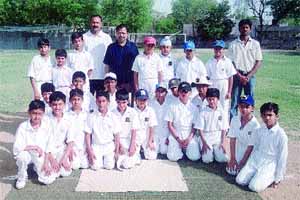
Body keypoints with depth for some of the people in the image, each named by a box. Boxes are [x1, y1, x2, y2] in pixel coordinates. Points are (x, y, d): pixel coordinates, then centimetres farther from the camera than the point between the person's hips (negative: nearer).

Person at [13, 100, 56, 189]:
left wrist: (46, 162, -13)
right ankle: (21, 178, -4)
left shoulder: (47, 124, -13)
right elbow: (16, 148, -24)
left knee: (48, 179, -13)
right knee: (22, 155, -35)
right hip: (27, 154, -1)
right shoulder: (23, 127, -18)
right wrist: (35, 147, -24)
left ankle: (37, 167, 22)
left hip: (41, 156, 1)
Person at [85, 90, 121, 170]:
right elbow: (87, 134, 0)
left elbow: (116, 135, 3)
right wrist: (89, 151, -7)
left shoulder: (113, 116, -1)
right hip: (96, 146, 0)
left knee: (109, 166, -12)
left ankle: (108, 158, 19)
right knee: (95, 166, -14)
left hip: (109, 146, 0)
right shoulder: (91, 117, -3)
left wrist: (117, 151, -2)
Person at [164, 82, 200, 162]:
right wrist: (178, 139, -9)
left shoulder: (193, 107, 5)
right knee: (173, 157, -19)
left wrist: (189, 139, -11)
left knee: (194, 157, -17)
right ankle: (179, 149, 12)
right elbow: (170, 125, 0)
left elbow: (195, 126, 4)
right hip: (175, 135, -1)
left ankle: (186, 148, 13)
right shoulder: (172, 106, 1)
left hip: (190, 136, 1)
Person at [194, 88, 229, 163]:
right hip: (206, 139, -1)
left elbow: (224, 129, 4)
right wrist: (204, 143, -10)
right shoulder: (203, 113, -3)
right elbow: (200, 129, -3)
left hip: (218, 139, 2)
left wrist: (222, 142, -5)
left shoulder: (222, 113, 2)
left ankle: (215, 151, 17)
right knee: (207, 159, -16)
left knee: (222, 159, -13)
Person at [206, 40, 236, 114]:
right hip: (212, 86, 2)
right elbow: (207, 77, 9)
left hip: (224, 86, -2)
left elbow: (231, 77, -2)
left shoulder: (227, 61, -1)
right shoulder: (210, 62, 7)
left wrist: (229, 92, -6)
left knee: (224, 108, -1)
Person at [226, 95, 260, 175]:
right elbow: (232, 140, -6)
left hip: (250, 154, -4)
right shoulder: (235, 120, -8)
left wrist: (242, 162, -15)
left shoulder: (255, 124, -23)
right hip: (238, 151, 5)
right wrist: (233, 158, -8)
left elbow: (251, 146, -19)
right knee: (230, 170, -2)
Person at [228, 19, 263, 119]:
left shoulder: (255, 44, 6)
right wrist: (240, 76, -10)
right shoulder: (233, 44, 3)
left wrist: (248, 76, -8)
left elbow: (258, 62, 3)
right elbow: (230, 62, 0)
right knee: (234, 100, 0)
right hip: (237, 75, -1)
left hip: (250, 76, 1)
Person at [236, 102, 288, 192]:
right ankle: (257, 174, 16)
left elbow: (282, 158, -10)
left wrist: (277, 179, -5)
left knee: (255, 187, -19)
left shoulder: (281, 135, -15)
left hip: (270, 164, -5)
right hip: (256, 160, 5)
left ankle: (271, 177, 8)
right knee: (240, 180, -8)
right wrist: (249, 164, 8)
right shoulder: (259, 131, 0)